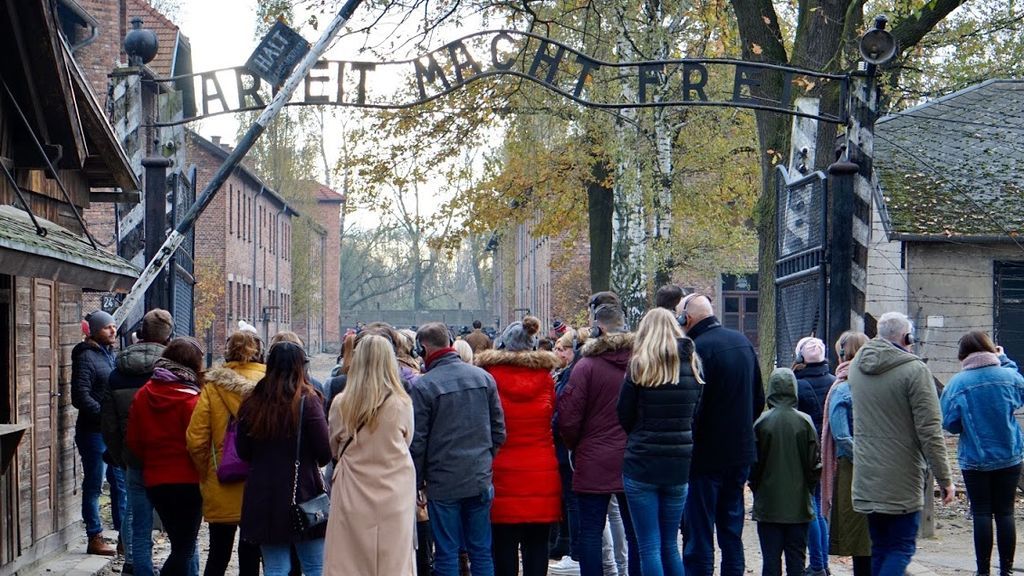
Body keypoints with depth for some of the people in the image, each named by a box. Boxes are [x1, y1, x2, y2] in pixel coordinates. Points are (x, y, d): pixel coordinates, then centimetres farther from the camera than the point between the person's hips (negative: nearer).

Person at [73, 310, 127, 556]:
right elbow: (81, 397, -18)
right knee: (94, 485, 0)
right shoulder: (86, 357, -11)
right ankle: (95, 538, 6)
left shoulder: (112, 355, 15)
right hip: (94, 431, -8)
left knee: (120, 482, 12)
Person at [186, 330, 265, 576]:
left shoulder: (212, 387, -4)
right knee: (250, 556, 8)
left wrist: (206, 473, 9)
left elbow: (196, 440, -6)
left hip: (221, 490, 1)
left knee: (218, 555, 13)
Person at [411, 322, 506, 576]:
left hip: (443, 483, -4)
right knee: (481, 552, 10)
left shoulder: (423, 386, -11)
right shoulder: (483, 377, 3)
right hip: (481, 480, 4)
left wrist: (417, 483, 2)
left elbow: (417, 442, -8)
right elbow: (499, 430, 7)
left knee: (447, 554, 3)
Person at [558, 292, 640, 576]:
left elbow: (568, 419, -9)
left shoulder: (587, 366, -11)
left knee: (590, 533, 4)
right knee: (636, 534, 9)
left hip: (594, 464, -3)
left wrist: (575, 447, 10)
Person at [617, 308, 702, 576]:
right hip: (680, 464, 4)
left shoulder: (640, 366, -8)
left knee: (649, 547, 0)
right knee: (670, 545, 16)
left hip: (642, 463, -4)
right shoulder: (692, 365, 3)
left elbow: (624, 416, -1)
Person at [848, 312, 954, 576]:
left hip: (867, 476, 6)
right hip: (902, 480, -6)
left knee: (879, 547, 14)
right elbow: (930, 431, -15)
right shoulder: (915, 370, -14)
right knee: (901, 548, -2)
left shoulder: (857, 366, 7)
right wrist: (945, 479, -10)